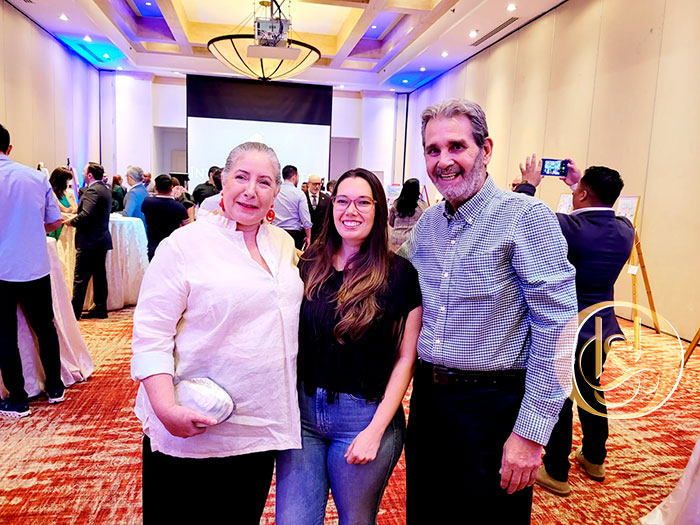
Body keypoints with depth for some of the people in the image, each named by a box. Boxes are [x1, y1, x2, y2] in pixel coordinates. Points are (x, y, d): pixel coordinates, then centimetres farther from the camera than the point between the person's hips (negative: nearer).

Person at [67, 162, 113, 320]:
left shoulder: (92, 191, -16)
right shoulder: (105, 190, 14)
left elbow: (86, 214, -26)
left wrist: (72, 221, -10)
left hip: (89, 241, -9)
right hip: (102, 240, 9)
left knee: (80, 278, -1)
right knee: (99, 275, 12)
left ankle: (75, 311, 5)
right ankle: (100, 308, 17)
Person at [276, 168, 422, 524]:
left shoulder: (398, 274, -7)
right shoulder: (308, 265, 2)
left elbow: (406, 358, -6)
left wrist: (376, 429, -10)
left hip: (365, 415, -2)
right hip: (303, 411, 3)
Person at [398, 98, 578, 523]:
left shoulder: (527, 217, -15)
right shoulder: (427, 224, 5)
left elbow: (557, 326, -18)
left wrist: (532, 431, -18)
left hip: (494, 406, -5)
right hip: (427, 397, 6)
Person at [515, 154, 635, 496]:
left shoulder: (570, 227, -25)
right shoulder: (625, 230, -5)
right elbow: (604, 211, 18)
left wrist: (529, 183, -1)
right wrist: (579, 182, 19)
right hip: (600, 329, 7)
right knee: (592, 391, 24)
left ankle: (556, 473, 20)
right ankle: (594, 459, 42)